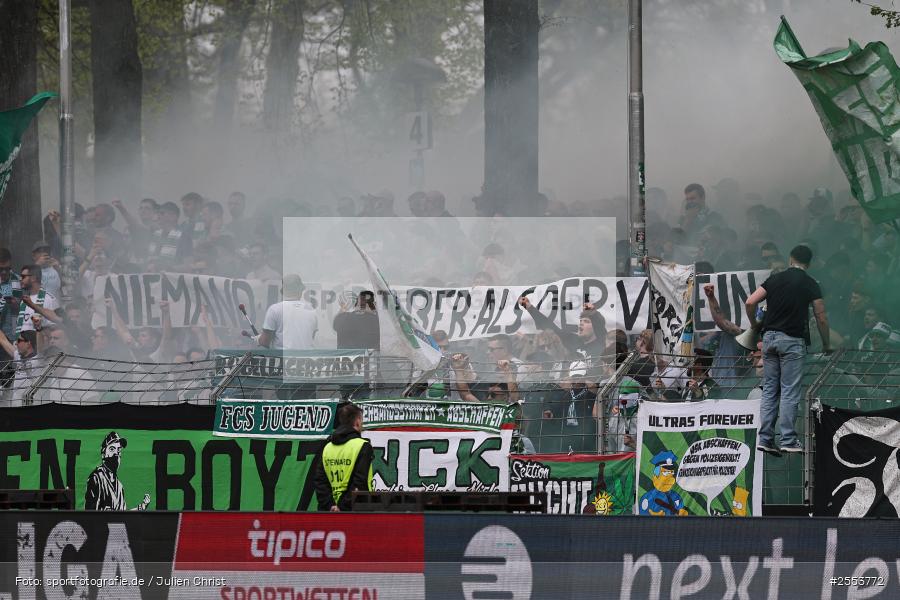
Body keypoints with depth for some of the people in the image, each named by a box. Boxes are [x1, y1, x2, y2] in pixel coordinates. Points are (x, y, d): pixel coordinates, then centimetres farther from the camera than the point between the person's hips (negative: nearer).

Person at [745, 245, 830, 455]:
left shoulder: (775, 279, 9)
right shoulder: (810, 284, 0)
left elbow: (750, 302, 0)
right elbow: (821, 318, 0)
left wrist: (755, 325, 15)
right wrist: (826, 345, 12)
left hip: (770, 337, 4)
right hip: (793, 340, -4)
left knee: (769, 390, 8)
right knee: (789, 391, -3)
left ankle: (765, 438, 3)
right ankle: (788, 440, -6)